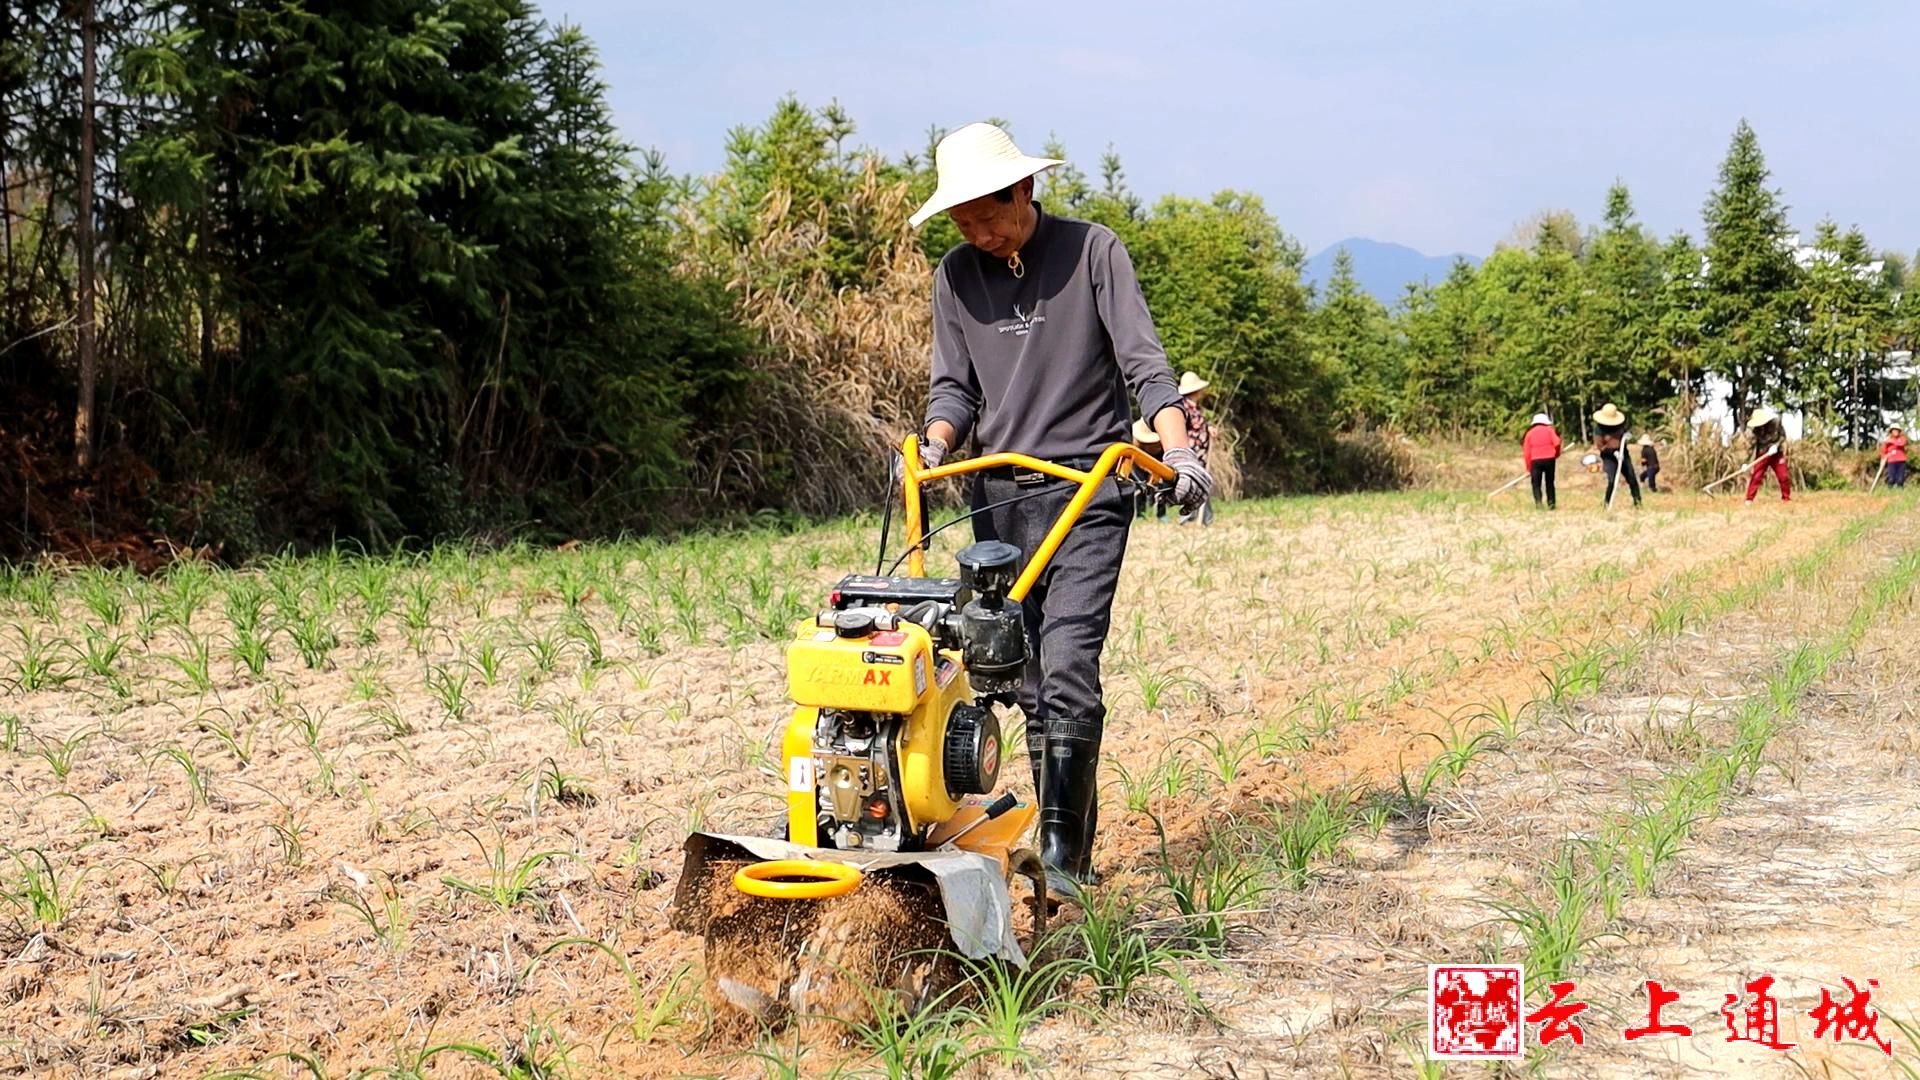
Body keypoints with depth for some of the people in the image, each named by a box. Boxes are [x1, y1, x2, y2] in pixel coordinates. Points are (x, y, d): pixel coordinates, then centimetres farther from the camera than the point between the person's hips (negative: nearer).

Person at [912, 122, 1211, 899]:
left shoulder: (1093, 252, -2)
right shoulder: (956, 277, 10)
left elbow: (1143, 361, -7)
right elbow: (954, 384, 11)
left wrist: (1178, 449, -22)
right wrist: (935, 445, -10)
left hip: (1087, 491, -4)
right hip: (999, 496, 5)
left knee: (1068, 667, -17)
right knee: (1027, 680, 5)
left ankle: (1062, 855, -13)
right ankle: (1065, 842, 14)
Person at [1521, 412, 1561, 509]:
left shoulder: (1530, 433, 12)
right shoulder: (1549, 429, 8)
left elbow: (1526, 453, 7)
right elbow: (1557, 443, -7)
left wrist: (1529, 469, 12)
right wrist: (1557, 454, 13)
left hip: (1536, 461, 0)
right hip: (1549, 459, 0)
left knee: (1536, 483, 5)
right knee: (1549, 483, 13)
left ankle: (1538, 501, -15)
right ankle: (1551, 503, 12)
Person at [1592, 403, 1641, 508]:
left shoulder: (1620, 424, 2)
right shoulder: (1599, 430, -12)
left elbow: (1626, 432, 23)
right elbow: (1599, 447, -14)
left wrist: (1626, 435, -2)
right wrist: (1613, 452, -25)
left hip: (1622, 454, 5)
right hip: (1609, 457, -5)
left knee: (1632, 479, 3)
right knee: (1612, 481, -17)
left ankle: (1637, 502, 13)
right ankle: (1608, 504, -3)